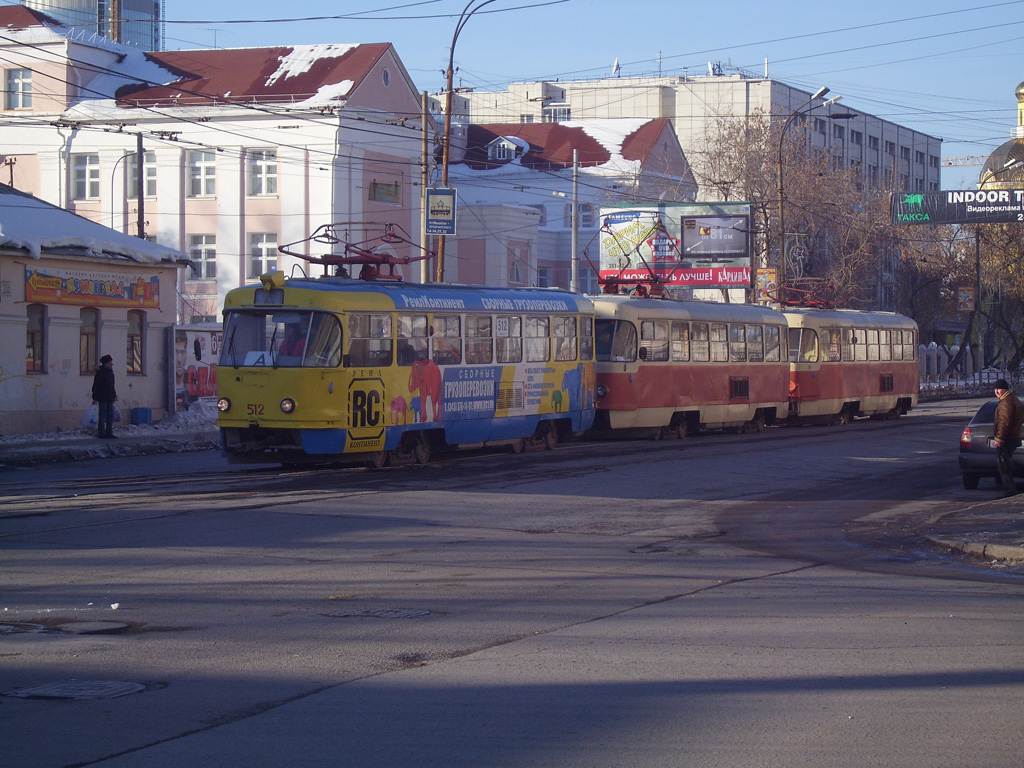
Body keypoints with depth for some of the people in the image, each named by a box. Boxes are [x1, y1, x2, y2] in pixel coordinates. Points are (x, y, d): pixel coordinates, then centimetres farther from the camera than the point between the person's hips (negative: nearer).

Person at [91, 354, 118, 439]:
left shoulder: (111, 372, 15)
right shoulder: (100, 372, -11)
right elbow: (96, 386, -13)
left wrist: (114, 395, 22)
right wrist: (95, 398, -16)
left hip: (110, 398, 8)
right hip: (102, 398, -8)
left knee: (110, 416, 8)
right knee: (102, 416, -4)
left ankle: (109, 433, 12)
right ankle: (101, 433, -1)